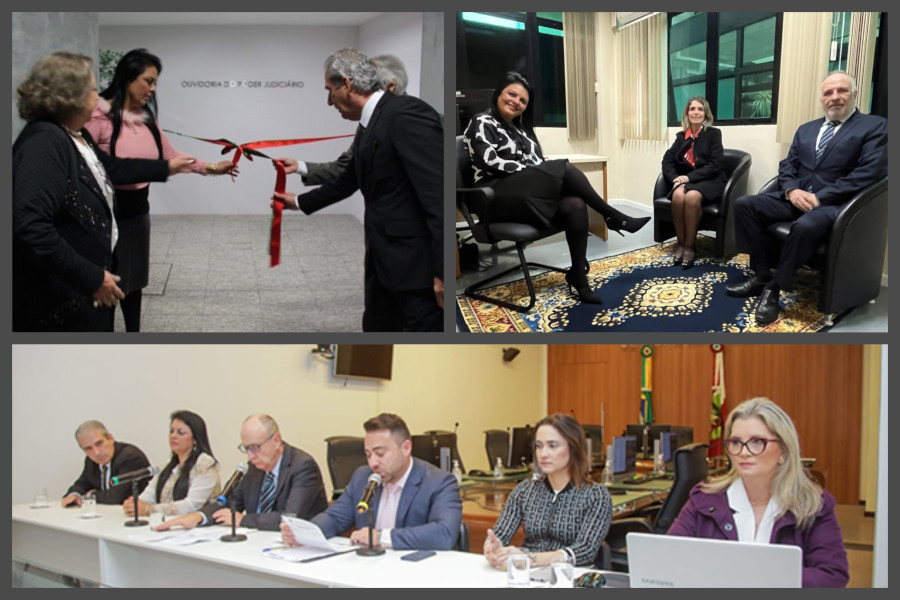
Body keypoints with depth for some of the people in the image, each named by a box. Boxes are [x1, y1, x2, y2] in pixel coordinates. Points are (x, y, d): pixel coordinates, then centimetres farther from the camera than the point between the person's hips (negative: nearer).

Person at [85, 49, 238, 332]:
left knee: (133, 281, 18)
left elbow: (170, 156, 13)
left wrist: (210, 167, 5)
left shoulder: (146, 117, 6)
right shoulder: (99, 116, -17)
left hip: (138, 210, 8)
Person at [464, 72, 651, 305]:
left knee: (575, 205, -25)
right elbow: (489, 161, -13)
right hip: (497, 197, -7)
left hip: (529, 194, 7)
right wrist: (529, 170, -15)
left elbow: (536, 163, 18)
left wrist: (546, 176, -5)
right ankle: (614, 217, -11)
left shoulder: (520, 129, 26)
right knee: (565, 169, -24)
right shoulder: (482, 123, 3)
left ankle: (578, 277, -25)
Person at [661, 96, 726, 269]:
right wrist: (675, 178, -13)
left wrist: (689, 177, -18)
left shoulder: (713, 133, 1)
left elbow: (715, 165, -9)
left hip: (709, 181, -3)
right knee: (678, 195, -34)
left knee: (692, 196, -37)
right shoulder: (681, 136, 14)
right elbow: (667, 160, 8)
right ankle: (680, 244, -20)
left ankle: (689, 246, -25)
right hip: (685, 180, 3)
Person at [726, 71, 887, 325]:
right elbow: (787, 165, 15)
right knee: (744, 204, -14)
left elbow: (868, 173, -11)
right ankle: (760, 274, -9)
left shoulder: (875, 127, 0)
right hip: (796, 197, 6)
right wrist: (791, 190, -10)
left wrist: (820, 197, -18)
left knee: (806, 225, -38)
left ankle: (774, 288, -22)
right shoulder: (806, 129, 20)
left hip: (834, 203, -6)